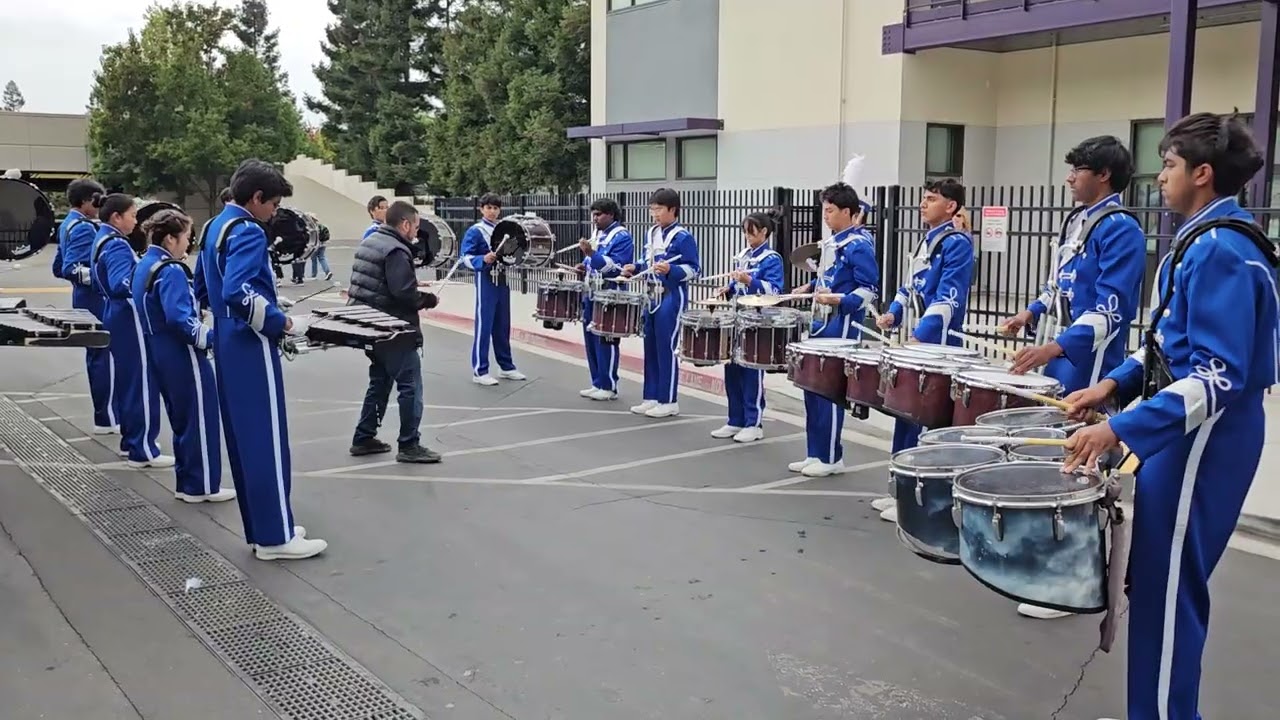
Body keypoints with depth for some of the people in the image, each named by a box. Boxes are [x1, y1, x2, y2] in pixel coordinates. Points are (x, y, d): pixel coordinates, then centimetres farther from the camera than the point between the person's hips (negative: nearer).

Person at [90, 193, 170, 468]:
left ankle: (130, 441, 25)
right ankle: (142, 450, -2)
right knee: (141, 383, -6)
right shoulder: (117, 245, -18)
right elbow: (120, 284, -32)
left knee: (128, 381, 16)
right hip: (130, 321, -11)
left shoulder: (102, 241, 14)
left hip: (117, 318, 11)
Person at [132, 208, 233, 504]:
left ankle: (186, 482, 24)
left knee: (182, 419, 17)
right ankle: (201, 485, 8)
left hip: (161, 354, 10)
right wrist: (211, 338, -26)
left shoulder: (144, 266, 11)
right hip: (182, 356, -10)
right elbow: (178, 318, -29)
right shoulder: (170, 271, -19)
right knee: (201, 418, 1)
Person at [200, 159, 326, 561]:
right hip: (251, 348, -10)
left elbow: (208, 286, 23)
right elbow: (238, 292, -30)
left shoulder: (216, 226, 15)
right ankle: (275, 537, 1)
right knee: (267, 443, -5)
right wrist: (283, 322, -20)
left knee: (244, 442, 12)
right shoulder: (247, 232, -16)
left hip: (228, 344, 10)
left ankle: (261, 528, 20)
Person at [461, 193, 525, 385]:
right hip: (486, 281, -6)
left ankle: (507, 367, 21)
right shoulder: (475, 231, -7)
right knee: (484, 325, -5)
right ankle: (479, 371, -1)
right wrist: (483, 259, -29)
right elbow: (466, 257, -13)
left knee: (503, 325, 12)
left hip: (503, 280, 6)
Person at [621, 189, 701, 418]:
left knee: (667, 348, -4)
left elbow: (694, 269, -15)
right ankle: (651, 398, 19)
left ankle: (669, 402, 5)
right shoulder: (652, 233, 12)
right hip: (652, 296, 8)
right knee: (650, 347, 11)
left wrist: (670, 270, -29)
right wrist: (635, 268, 3)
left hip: (672, 298, -8)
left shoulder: (683, 237, -12)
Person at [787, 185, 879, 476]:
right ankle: (815, 454, 20)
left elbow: (869, 291, -17)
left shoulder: (859, 245, -14)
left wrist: (836, 300, -26)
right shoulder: (832, 241, 14)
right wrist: (811, 287, 12)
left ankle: (831, 458, 8)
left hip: (842, 328, -9)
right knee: (812, 388, 11)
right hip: (821, 323, 9)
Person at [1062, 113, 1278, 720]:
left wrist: (1119, 430, -32)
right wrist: (1116, 383, 6)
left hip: (1200, 438, -10)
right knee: (1166, 583, 19)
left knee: (1165, 588, 0)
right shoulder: (1207, 241, 10)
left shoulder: (1219, 251, -21)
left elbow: (1219, 378, -27)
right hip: (1190, 432, 10)